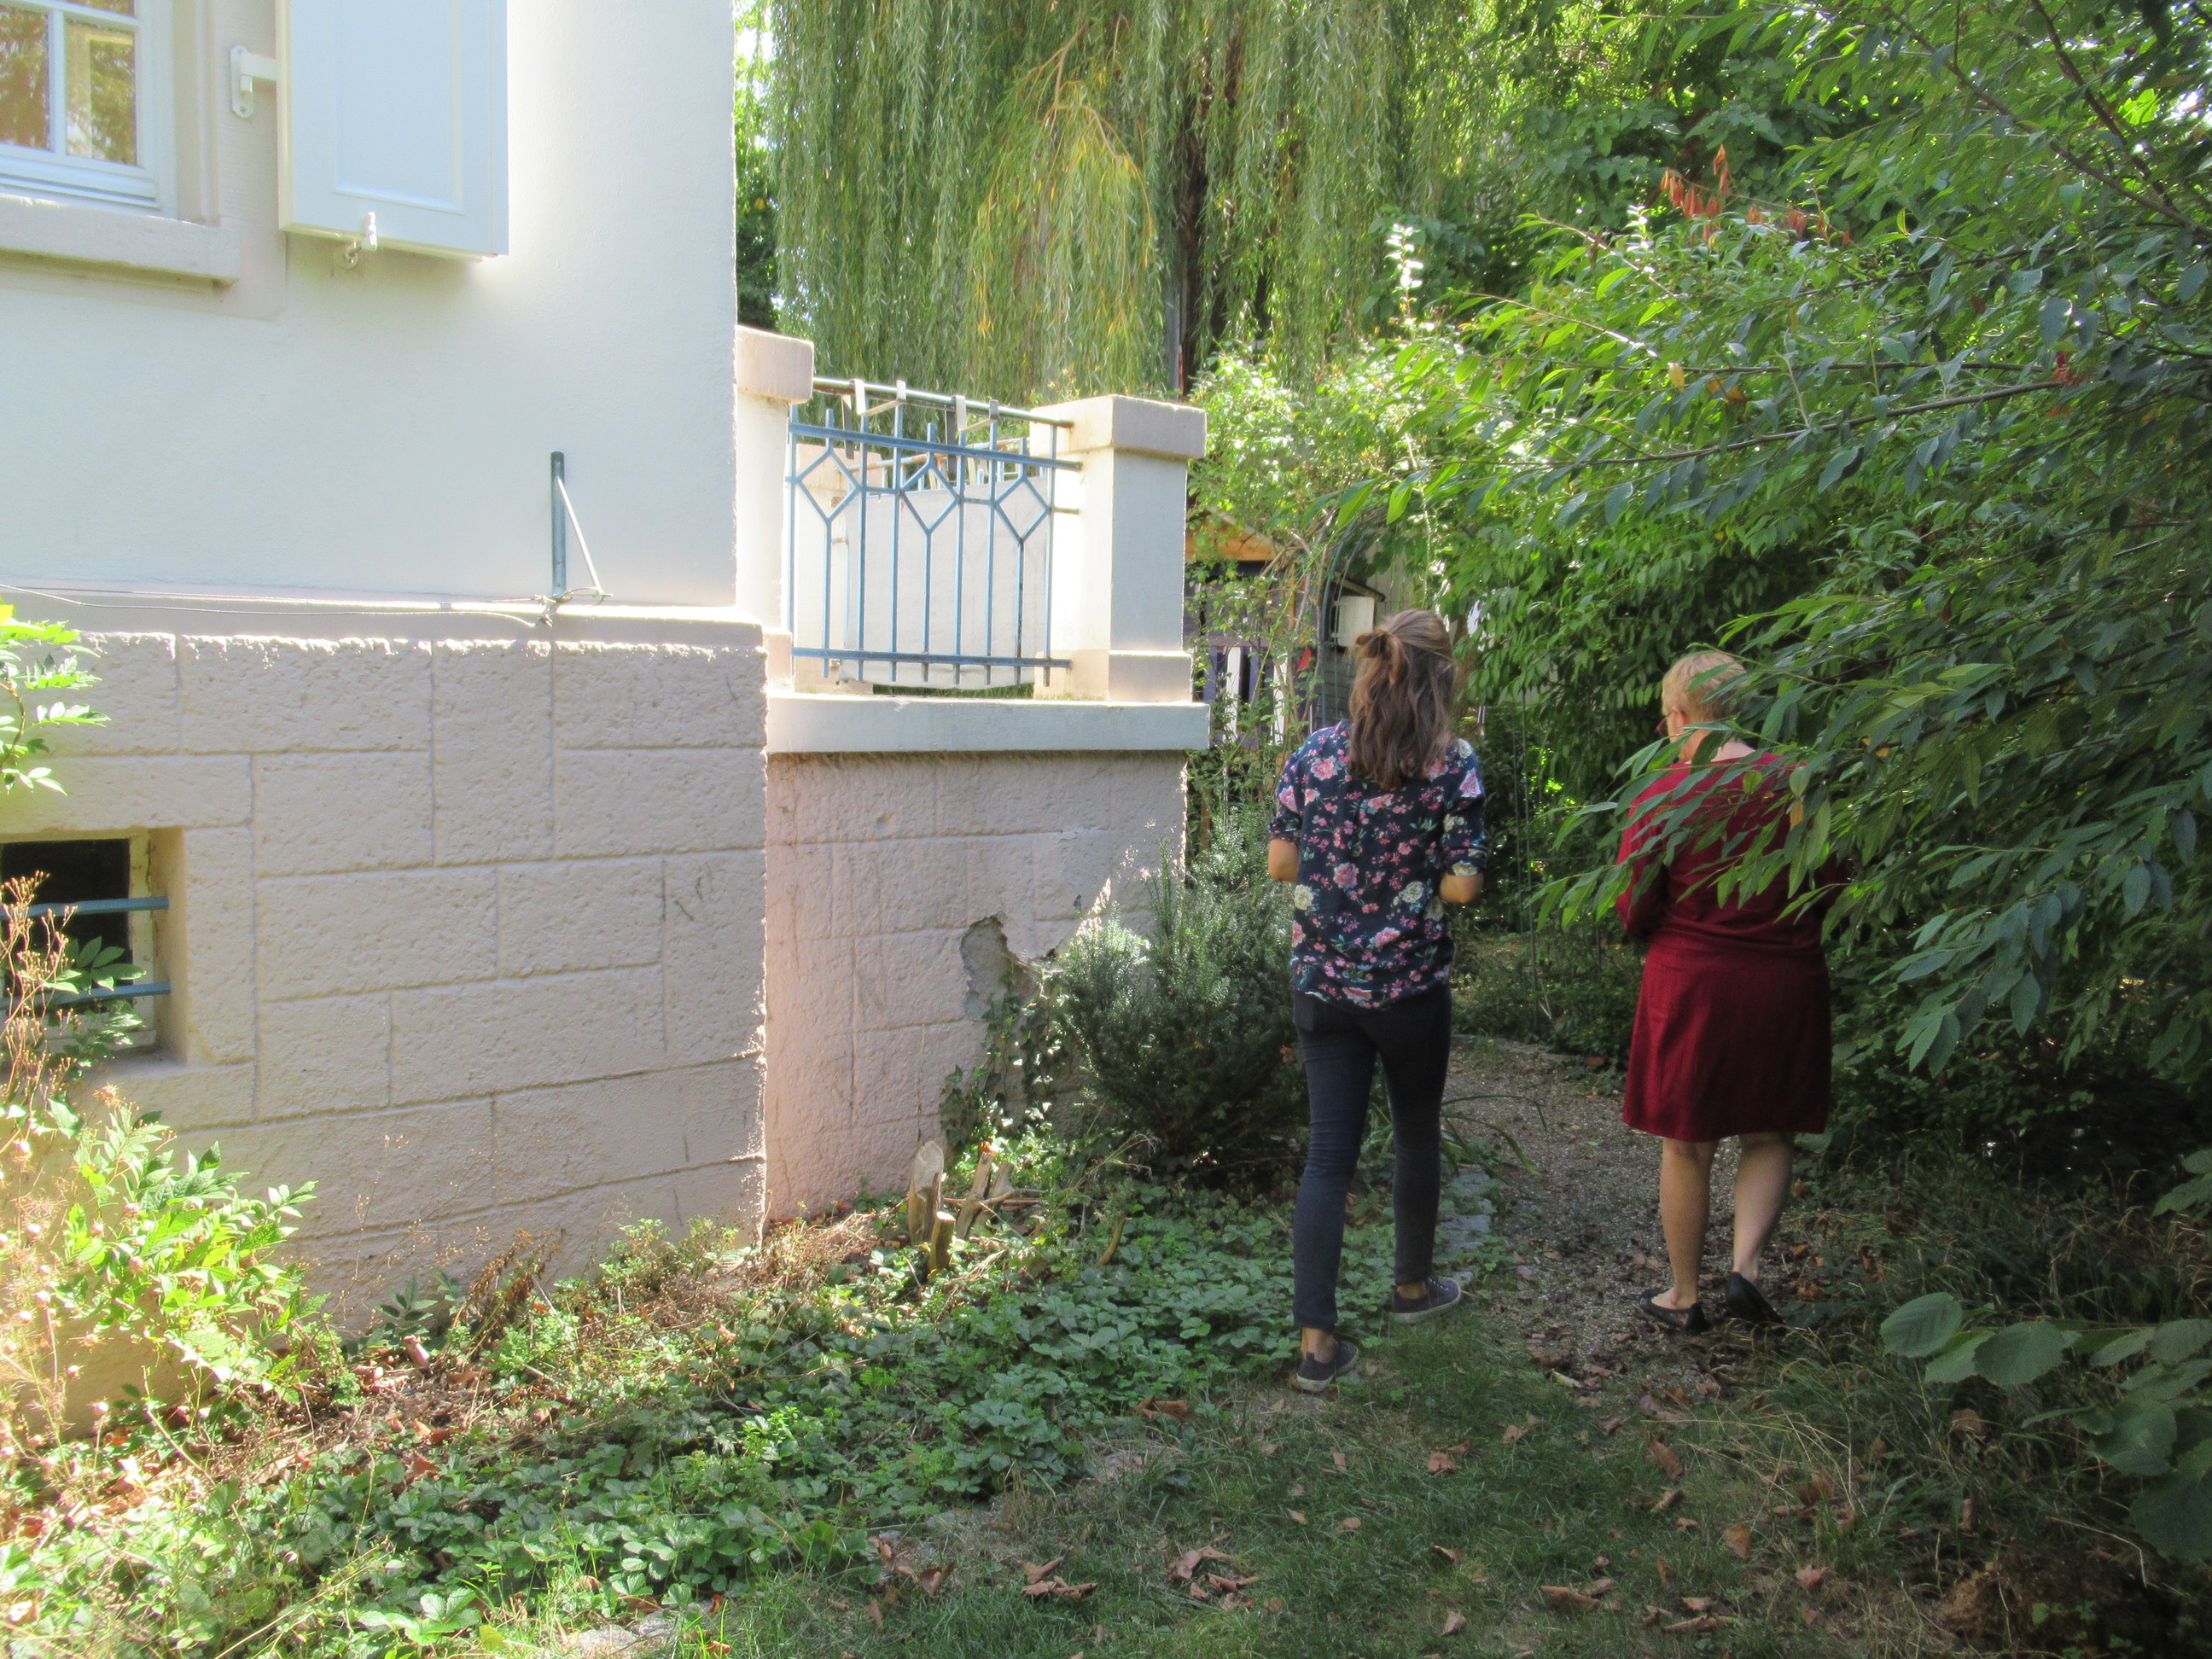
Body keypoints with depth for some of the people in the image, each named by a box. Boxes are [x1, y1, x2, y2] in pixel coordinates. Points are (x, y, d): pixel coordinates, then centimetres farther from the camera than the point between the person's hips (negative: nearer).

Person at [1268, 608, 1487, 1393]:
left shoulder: (1314, 753, -2)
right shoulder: (1452, 764, -10)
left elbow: (1279, 863, 1)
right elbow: (1461, 885, -12)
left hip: (1321, 984, 2)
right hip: (1411, 987, -2)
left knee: (1329, 1152, 6)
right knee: (1418, 1137, 20)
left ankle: (1316, 1340, 4)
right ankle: (1413, 1287, 40)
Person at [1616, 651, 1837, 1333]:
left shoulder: (1660, 800, -12)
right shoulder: (1795, 784, -5)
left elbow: (1634, 914, -8)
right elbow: (1827, 889, 4)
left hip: (1691, 985, -2)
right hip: (1786, 984, 2)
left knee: (1687, 1147, 12)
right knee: (1769, 1136, 19)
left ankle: (1684, 1295, 22)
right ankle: (1747, 1265, 4)